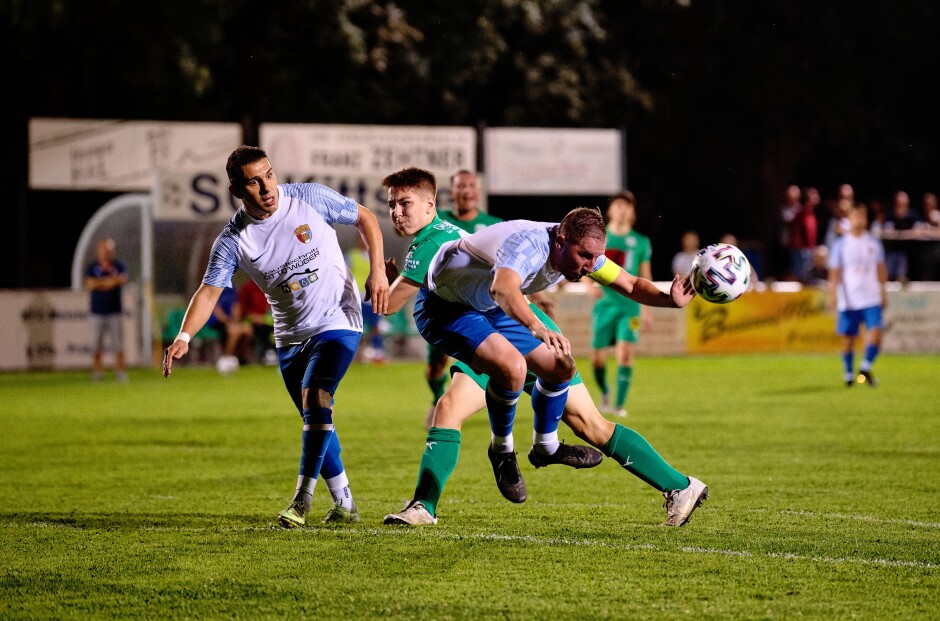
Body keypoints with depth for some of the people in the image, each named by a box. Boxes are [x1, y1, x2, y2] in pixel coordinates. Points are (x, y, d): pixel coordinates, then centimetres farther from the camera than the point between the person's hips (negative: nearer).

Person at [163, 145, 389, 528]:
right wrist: (184, 337, -31)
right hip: (290, 336, 4)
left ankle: (302, 498, -15)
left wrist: (377, 271, -10)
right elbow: (209, 292, -14)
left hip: (337, 322, -4)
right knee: (315, 422, 9)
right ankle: (344, 504, 23)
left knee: (315, 400, -22)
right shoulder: (232, 241, -10)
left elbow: (365, 219, 1)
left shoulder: (310, 199, -13)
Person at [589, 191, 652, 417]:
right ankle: (604, 392, 31)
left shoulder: (641, 242, 5)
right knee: (597, 357, 2)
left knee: (625, 353, -16)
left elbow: (645, 276, 11)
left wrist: (647, 310, 10)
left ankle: (619, 403, -10)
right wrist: (590, 286, -11)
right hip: (604, 304, 1)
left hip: (630, 305, -1)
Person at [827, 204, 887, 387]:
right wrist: (832, 294, -10)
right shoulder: (841, 245, 0)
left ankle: (865, 368, 1)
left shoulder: (874, 242, 8)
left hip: (871, 298, 1)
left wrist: (883, 292, 14)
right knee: (848, 338, 4)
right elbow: (834, 272, -1)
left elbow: (881, 269, 15)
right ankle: (848, 374, 19)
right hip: (848, 301, -1)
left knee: (875, 333, -14)